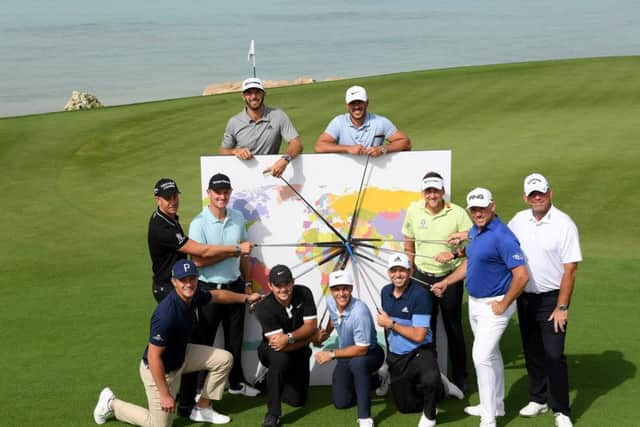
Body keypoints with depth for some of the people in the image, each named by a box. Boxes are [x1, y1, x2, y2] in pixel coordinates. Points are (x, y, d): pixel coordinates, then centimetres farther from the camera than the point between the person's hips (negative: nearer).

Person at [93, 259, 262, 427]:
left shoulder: (193, 296, -13)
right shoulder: (166, 314, -37)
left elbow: (217, 295, 12)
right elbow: (153, 356, -31)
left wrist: (246, 298, 23)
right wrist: (165, 394, -26)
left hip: (181, 355, 8)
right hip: (158, 369, -8)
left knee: (224, 359, 4)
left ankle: (202, 408, 19)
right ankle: (112, 404, 21)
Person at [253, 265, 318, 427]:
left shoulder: (304, 293, -17)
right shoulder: (264, 308, -28)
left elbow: (311, 326, -19)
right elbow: (278, 343, -32)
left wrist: (289, 337, -36)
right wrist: (308, 336, -27)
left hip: (298, 352, 4)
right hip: (272, 351, -4)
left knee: (297, 400, 3)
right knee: (280, 357, -40)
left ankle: (271, 381, 36)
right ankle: (273, 414, -30)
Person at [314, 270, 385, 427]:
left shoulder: (359, 312, -34)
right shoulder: (330, 301, -11)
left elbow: (362, 349, -30)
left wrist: (331, 354, -24)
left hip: (370, 354, -7)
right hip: (347, 355, 7)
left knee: (356, 362, -42)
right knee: (341, 402, 4)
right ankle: (373, 381, 30)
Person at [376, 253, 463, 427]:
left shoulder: (420, 295, -21)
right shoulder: (385, 292, 1)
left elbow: (419, 335, -25)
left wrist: (391, 323, -19)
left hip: (419, 352, -7)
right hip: (395, 357, 7)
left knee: (430, 379, -40)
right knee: (405, 406, 14)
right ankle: (441, 388, 37)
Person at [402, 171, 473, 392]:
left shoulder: (457, 213, -11)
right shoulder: (414, 210, 0)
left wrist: (453, 254, -24)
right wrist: (410, 269, 12)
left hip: (450, 277, -3)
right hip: (422, 276, 3)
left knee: (453, 327, 7)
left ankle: (460, 377, 19)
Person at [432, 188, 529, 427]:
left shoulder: (502, 236, -23)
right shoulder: (474, 231, 5)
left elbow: (522, 275, -26)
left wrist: (503, 305, -20)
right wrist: (446, 282, 16)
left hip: (494, 305, -9)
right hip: (475, 302, 9)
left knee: (482, 356, -12)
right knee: (491, 354, 19)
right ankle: (495, 405, 33)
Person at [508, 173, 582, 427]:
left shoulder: (564, 224, -14)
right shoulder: (519, 220, 2)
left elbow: (570, 270, -14)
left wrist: (561, 307, -15)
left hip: (551, 298, -5)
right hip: (525, 297, 5)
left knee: (554, 355, -7)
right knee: (532, 353, 15)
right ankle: (538, 399, 31)